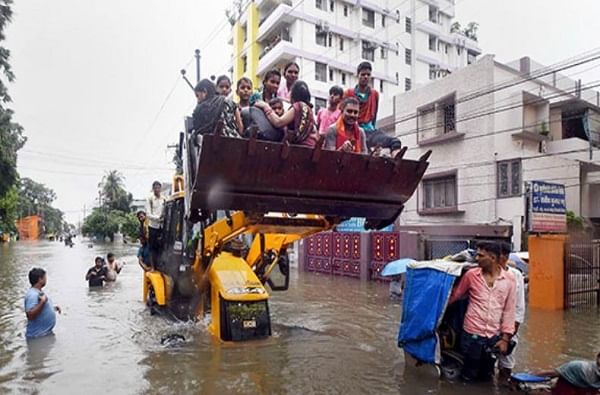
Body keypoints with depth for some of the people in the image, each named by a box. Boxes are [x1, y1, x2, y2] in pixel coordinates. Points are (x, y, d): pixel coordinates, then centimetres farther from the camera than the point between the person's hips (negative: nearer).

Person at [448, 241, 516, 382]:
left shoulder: (509, 279, -3)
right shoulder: (471, 275, -5)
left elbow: (509, 310, 1)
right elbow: (454, 296, 5)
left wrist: (505, 338, -1)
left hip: (494, 337, 1)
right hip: (472, 334, -1)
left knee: (486, 377, 16)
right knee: (468, 376, 8)